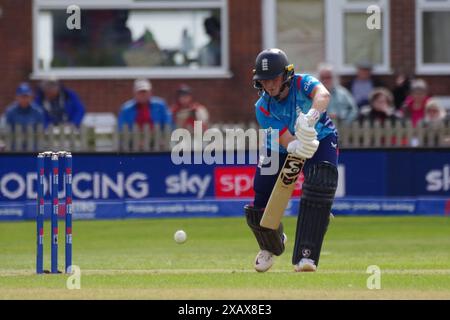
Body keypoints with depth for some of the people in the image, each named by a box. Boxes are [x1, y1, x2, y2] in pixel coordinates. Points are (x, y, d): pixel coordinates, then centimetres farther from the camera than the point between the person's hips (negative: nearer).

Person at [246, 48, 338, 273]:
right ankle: (273, 245, 36)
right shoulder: (263, 107, -23)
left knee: (319, 186, -32)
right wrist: (296, 147, -59)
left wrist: (310, 117, -72)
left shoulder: (301, 84, -27)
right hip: (280, 151, 2)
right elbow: (285, 140, -34)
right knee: (259, 212, -2)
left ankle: (306, 256, -29)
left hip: (320, 140, -2)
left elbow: (323, 94, -51)